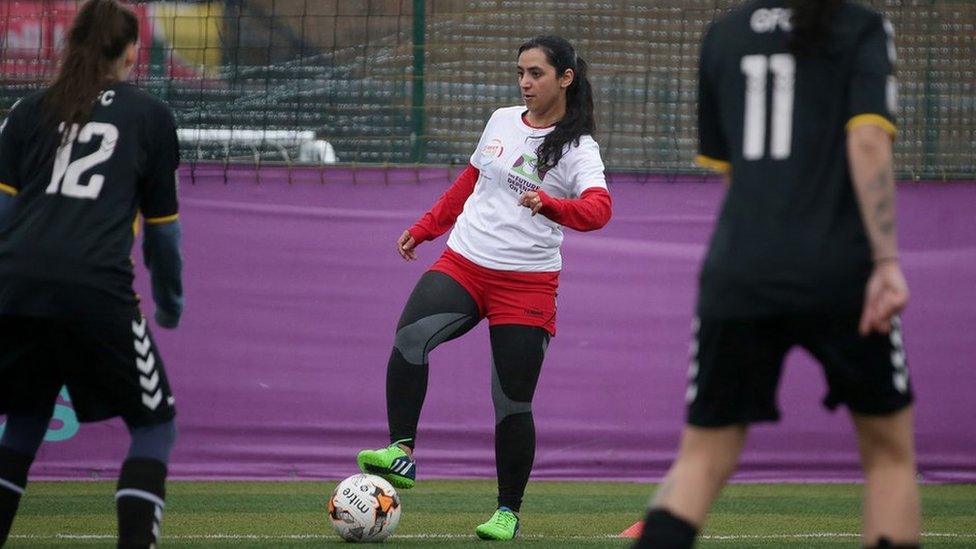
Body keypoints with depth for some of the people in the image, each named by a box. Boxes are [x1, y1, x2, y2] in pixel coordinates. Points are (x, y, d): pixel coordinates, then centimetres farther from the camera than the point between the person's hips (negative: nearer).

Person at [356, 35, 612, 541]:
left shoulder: (578, 150, -6)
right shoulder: (502, 121, 11)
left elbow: (598, 210, -24)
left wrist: (549, 205, -42)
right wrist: (423, 230, 30)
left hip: (526, 285, -4)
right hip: (463, 263, 4)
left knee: (512, 402, -1)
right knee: (411, 337, -26)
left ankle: (508, 512, 14)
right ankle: (400, 452, -28)